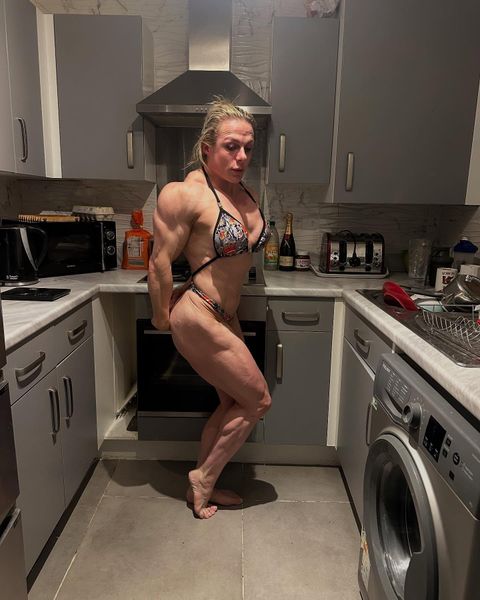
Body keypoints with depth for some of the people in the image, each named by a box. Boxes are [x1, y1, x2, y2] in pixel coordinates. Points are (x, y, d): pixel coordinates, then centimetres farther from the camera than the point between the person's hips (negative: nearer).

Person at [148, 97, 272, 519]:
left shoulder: (244, 194, 7)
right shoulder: (185, 193, -18)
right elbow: (160, 261, -15)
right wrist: (163, 317, -6)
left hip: (227, 316, 9)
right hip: (198, 317, -9)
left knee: (234, 404, 17)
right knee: (258, 401, 1)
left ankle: (203, 486, 37)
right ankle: (204, 478, 22)